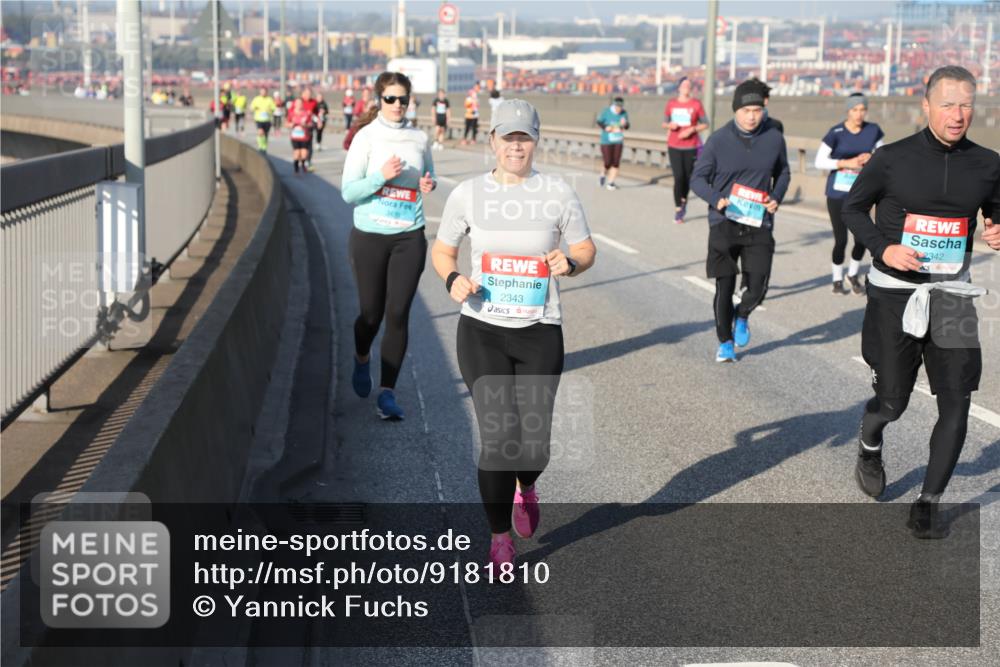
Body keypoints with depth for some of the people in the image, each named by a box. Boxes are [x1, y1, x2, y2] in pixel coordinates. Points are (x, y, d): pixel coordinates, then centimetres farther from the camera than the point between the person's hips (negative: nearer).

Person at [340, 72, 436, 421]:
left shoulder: (419, 138, 5)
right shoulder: (366, 137, -4)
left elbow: (428, 177, 21)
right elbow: (348, 192, -9)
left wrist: (428, 185, -2)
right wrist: (381, 176, -23)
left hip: (409, 237, 2)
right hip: (369, 236, -2)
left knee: (398, 314, -6)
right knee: (372, 313, 6)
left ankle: (387, 392, -1)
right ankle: (362, 360, 40)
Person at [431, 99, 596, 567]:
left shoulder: (558, 193, 1)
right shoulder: (467, 194, 1)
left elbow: (586, 250, 10)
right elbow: (442, 251, 10)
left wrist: (569, 263, -13)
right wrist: (453, 279, -11)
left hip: (540, 332, 1)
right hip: (482, 330, -1)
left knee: (534, 444, 1)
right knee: (499, 437, -10)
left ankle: (526, 487, 40)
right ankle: (499, 538, 12)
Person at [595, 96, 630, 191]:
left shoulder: (624, 113, -1)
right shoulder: (606, 111, -9)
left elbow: (627, 126, 7)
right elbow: (599, 122, -1)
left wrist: (624, 124, -17)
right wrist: (605, 127, -20)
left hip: (618, 141, 3)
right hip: (606, 141, -3)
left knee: (616, 163, -4)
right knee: (608, 163, -5)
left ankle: (611, 183, 6)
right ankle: (604, 174, 29)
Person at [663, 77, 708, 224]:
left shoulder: (696, 104, 0)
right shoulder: (671, 104, 5)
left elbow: (705, 124, 3)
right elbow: (664, 123, 14)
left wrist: (692, 129, -13)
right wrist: (670, 125, -8)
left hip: (691, 146, 0)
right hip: (674, 146, 0)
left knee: (688, 177, 5)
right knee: (678, 177, -9)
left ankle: (684, 199, 35)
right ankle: (678, 209, -1)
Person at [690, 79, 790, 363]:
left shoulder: (774, 138, 0)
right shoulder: (718, 140, -7)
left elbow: (782, 172, 16)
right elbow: (698, 178, -1)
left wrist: (777, 197, -3)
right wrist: (716, 199, -20)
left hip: (759, 224, 1)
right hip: (724, 224, -1)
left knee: (758, 286, -6)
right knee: (724, 287, 3)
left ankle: (742, 316, 28)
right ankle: (725, 342, 22)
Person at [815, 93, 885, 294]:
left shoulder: (873, 131, 1)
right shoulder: (836, 133, -10)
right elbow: (820, 161, -10)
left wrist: (871, 158, -9)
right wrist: (846, 163, -19)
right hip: (837, 193, -3)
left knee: (862, 239, -2)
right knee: (841, 239, -1)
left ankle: (853, 275, 25)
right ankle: (837, 281, 19)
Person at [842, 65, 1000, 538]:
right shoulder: (892, 159, -8)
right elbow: (852, 207, 4)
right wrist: (883, 248, -12)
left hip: (952, 295, 2)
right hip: (894, 294, -2)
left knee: (957, 405, -4)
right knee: (892, 401, 7)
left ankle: (928, 502, 12)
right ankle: (869, 445, 43)